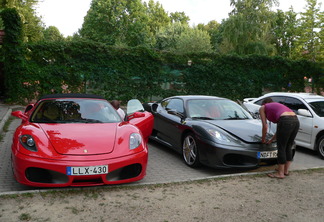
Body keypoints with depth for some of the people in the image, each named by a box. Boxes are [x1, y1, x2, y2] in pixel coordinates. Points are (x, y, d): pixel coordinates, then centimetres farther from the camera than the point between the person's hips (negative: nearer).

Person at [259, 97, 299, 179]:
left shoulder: (262, 108, 19)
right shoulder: (278, 105, 36)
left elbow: (265, 126, 12)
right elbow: (280, 128, 33)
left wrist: (263, 139, 26)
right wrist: (271, 140, 38)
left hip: (286, 121, -7)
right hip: (296, 120, 7)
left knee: (281, 148, 4)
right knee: (288, 147, 19)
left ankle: (280, 173, 13)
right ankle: (286, 170, 32)